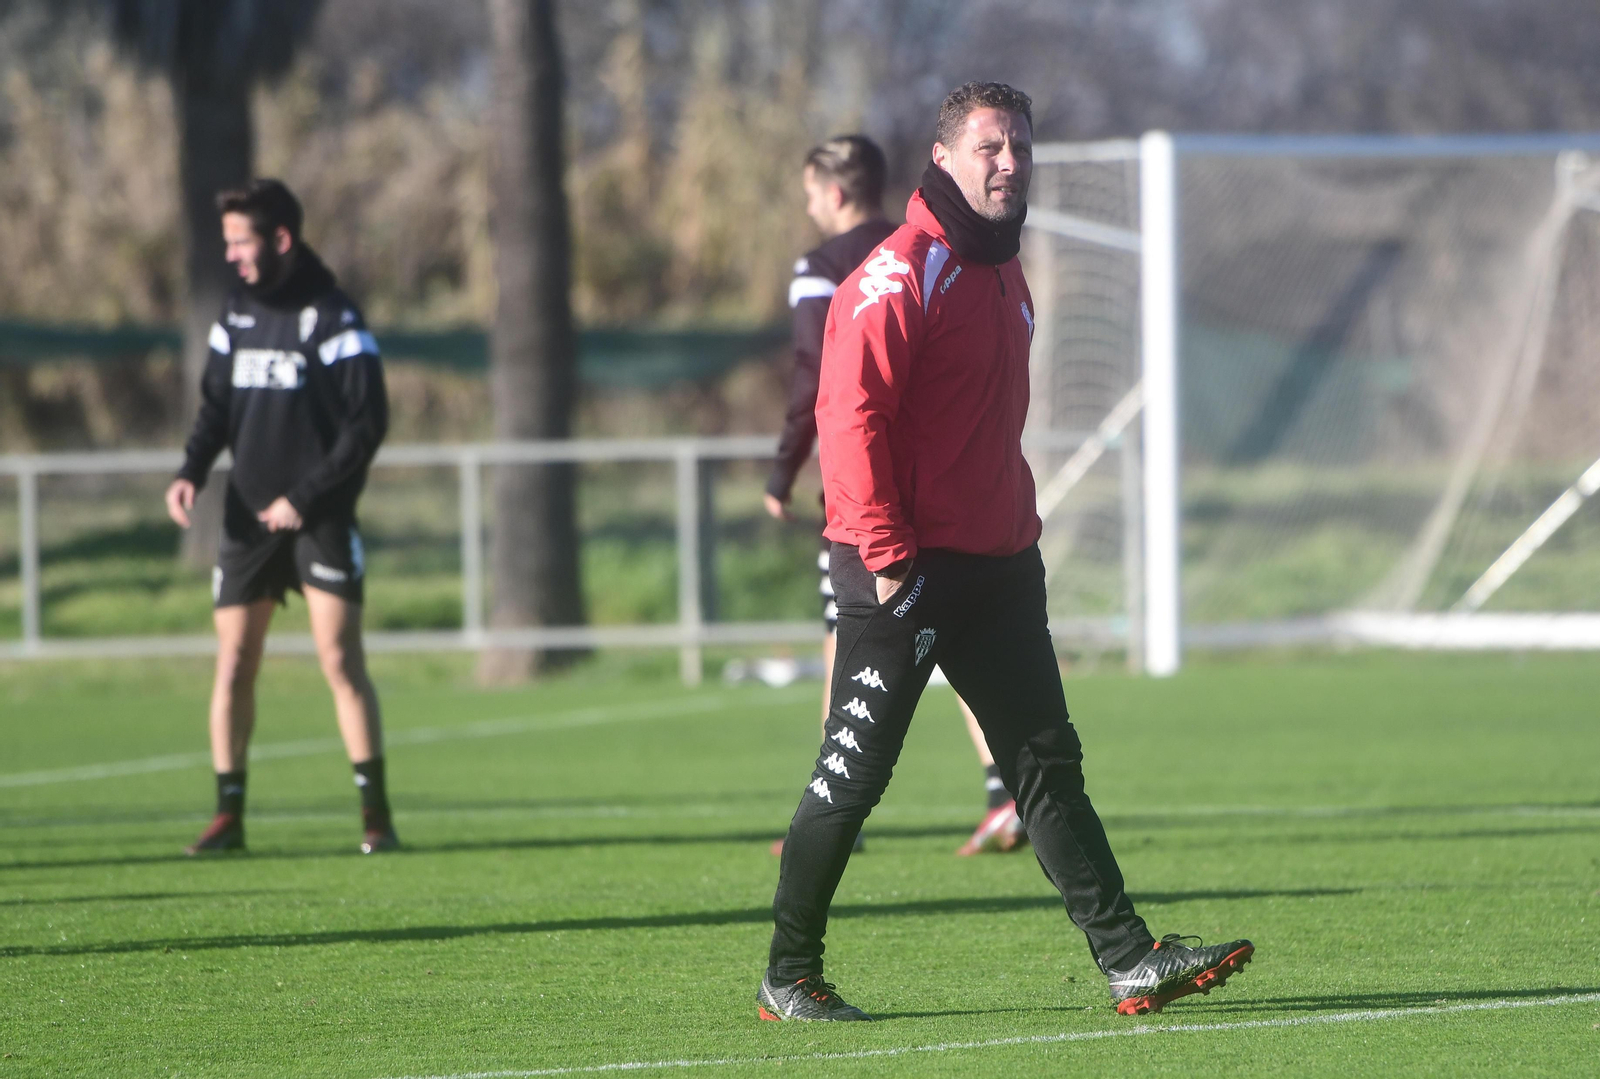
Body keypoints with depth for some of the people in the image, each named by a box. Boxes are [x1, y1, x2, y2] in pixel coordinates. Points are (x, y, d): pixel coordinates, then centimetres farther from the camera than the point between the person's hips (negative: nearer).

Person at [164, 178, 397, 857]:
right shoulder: (236, 314, 10)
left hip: (319, 520, -6)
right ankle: (229, 815, 9)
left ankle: (376, 816, -6)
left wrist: (305, 497, -16)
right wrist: (191, 472, -2)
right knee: (233, 665, 3)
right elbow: (216, 408, 16)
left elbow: (367, 423, -12)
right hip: (248, 517, 6)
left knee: (340, 661, -10)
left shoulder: (332, 319, -10)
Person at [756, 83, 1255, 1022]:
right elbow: (850, 414, -20)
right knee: (853, 775, -2)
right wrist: (885, 552, -23)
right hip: (905, 574, -8)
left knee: (1048, 765, 5)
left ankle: (1129, 957, 4)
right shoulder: (902, 274, -13)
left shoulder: (1006, 274, 16)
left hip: (999, 568, 8)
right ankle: (789, 977, 9)